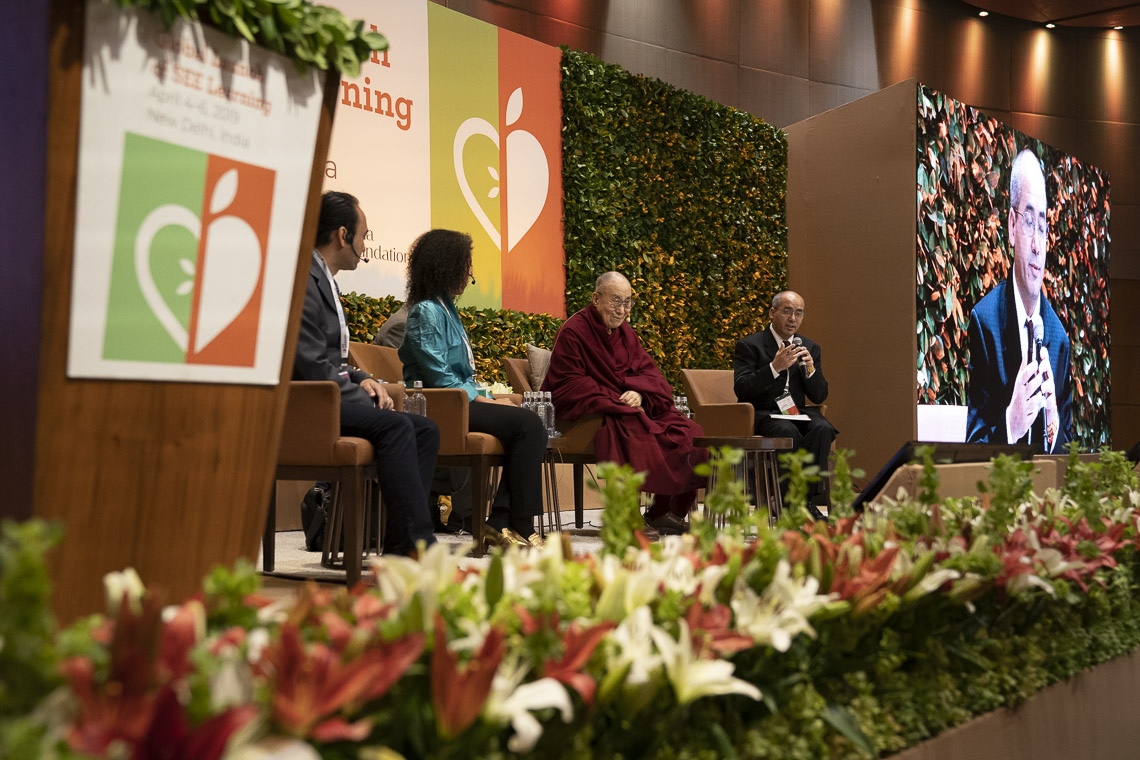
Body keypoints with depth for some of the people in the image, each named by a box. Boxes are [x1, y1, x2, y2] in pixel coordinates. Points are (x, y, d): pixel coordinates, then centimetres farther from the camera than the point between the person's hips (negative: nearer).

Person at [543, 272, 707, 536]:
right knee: (636, 432, -37)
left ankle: (665, 511, -5)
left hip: (633, 407, 8)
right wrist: (616, 401, -19)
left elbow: (649, 370, 12)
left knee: (688, 433, -11)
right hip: (592, 414, -7)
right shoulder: (572, 332, -7)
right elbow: (567, 386, -14)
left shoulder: (625, 332, 16)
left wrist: (639, 394, -13)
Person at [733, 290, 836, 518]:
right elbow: (741, 389, -13)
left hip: (797, 413, 4)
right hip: (762, 414, -4)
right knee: (788, 432, -35)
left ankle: (810, 501, -24)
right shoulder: (749, 345, -1)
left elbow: (819, 397, 10)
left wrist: (810, 369, -10)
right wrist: (774, 367, -23)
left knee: (822, 428, -28)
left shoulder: (810, 347, 14)